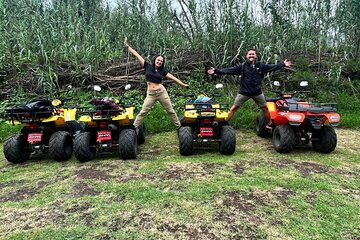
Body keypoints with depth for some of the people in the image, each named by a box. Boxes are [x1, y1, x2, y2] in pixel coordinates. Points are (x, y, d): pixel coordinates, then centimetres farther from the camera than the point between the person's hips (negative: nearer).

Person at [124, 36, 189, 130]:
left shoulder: (163, 71, 4)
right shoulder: (147, 66, 2)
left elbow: (173, 78, 7)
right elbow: (137, 55, 0)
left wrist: (183, 84, 8)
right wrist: (127, 46, -1)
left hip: (161, 92, 1)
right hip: (150, 94, -1)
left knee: (170, 111, 9)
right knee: (143, 112, -1)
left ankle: (179, 127, 22)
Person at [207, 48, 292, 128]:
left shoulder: (260, 66, 0)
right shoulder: (242, 66, -6)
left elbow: (272, 67, 7)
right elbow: (229, 70, -11)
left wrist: (283, 64, 3)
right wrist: (216, 71, -20)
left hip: (257, 92, 2)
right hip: (244, 92, -2)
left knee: (265, 108, 12)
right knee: (233, 108, -2)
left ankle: (269, 125, 32)